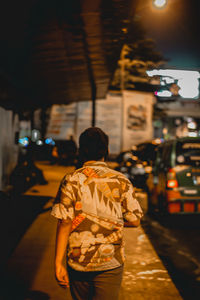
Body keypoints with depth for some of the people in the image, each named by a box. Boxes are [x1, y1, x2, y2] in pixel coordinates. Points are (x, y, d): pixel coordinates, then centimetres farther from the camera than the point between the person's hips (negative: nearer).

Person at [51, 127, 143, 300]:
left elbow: (64, 223, -10)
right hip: (111, 262, -1)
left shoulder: (71, 180, -6)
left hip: (78, 261, 1)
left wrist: (58, 263, -6)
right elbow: (134, 221, -1)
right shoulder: (121, 181, -3)